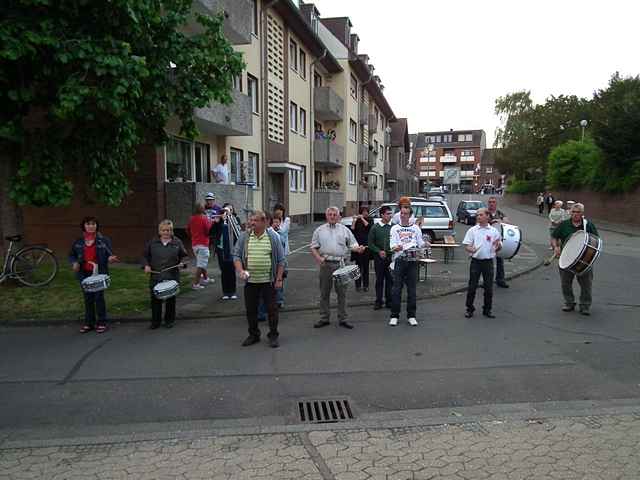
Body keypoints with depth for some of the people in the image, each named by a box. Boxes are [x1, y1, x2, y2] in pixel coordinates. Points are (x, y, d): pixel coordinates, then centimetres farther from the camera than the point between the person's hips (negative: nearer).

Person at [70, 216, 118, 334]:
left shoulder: (104, 240, -2)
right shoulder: (78, 241, 6)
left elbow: (110, 254, 1)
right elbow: (72, 255, 14)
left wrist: (110, 259, -22)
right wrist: (74, 263, -6)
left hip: (99, 273, -3)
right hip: (84, 274, 3)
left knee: (99, 297, -1)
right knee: (88, 299, 11)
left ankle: (101, 323, 10)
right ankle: (89, 323, 21)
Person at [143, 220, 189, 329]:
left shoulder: (177, 242, 2)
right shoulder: (153, 242, 3)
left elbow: (183, 255, 11)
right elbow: (145, 255, 12)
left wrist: (182, 263, -8)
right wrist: (146, 265, -3)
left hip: (172, 276, 0)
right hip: (155, 276, 1)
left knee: (171, 300, 9)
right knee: (155, 300, 4)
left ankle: (169, 320, 23)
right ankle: (155, 321, 17)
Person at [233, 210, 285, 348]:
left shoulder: (273, 237, -1)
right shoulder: (244, 237, 3)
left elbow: (281, 260, 1)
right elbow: (236, 255, 5)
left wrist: (279, 278, -4)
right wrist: (240, 270, -12)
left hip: (269, 281, -2)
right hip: (250, 281, 2)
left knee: (272, 309, 3)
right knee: (250, 309, 10)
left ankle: (273, 335, 17)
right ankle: (253, 335, 25)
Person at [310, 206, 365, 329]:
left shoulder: (345, 230, 10)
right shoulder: (319, 230, 9)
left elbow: (352, 245, 9)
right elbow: (313, 247, 7)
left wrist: (358, 249, -13)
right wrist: (318, 258, -11)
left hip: (340, 264, 0)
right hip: (325, 264, 0)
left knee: (342, 292, 4)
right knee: (324, 293, 7)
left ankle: (342, 319, 13)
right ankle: (324, 318, 17)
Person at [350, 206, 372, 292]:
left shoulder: (370, 220, 7)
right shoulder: (356, 221, 6)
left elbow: (369, 226, -14)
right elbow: (352, 230, -6)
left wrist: (362, 218, -11)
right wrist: (354, 220, -14)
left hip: (366, 246, 0)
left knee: (366, 266, 5)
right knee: (358, 266, 1)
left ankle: (365, 285, 12)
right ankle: (358, 285, 7)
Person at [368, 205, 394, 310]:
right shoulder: (375, 228, 0)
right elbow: (370, 243, 1)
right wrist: (379, 251, -11)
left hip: (391, 257, 1)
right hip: (379, 257, -1)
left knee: (390, 280, 5)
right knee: (379, 280, 6)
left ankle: (389, 301, 16)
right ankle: (378, 301, 14)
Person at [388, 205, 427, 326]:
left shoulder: (416, 228, 12)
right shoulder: (395, 228, 8)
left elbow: (420, 243, 8)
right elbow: (392, 245, -2)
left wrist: (424, 244, -14)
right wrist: (395, 248, -25)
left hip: (412, 260, 1)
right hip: (399, 260, -1)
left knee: (412, 289, 4)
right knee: (397, 288, -2)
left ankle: (411, 316, 12)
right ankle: (394, 316, 6)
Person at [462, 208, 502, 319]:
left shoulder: (494, 231, 6)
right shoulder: (472, 230, 3)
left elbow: (498, 248, 8)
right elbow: (466, 245, 0)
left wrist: (498, 246, -15)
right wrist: (471, 249, -22)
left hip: (488, 262, 1)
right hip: (476, 261, -1)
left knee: (489, 287, 7)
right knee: (472, 286, 2)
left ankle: (487, 310, 19)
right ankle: (469, 309, 13)